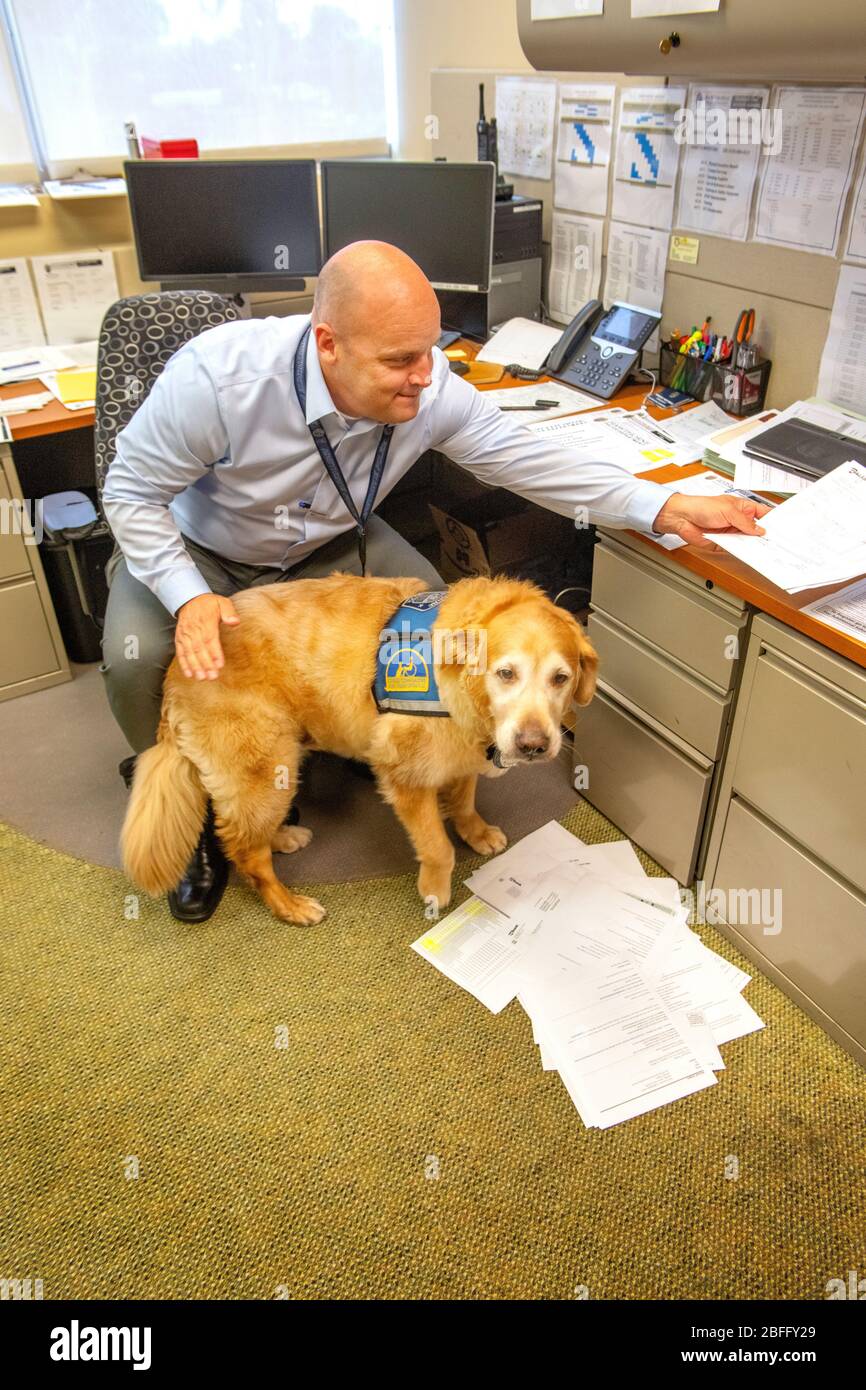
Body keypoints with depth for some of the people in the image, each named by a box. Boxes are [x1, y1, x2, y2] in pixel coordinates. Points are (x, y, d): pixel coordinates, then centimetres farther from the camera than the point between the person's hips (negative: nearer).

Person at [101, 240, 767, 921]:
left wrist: (667, 506, -23)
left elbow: (521, 455, -17)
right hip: (195, 550, -2)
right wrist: (188, 597, -36)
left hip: (327, 545, 3)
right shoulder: (216, 377, -34)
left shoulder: (430, 387, -24)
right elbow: (131, 491, -22)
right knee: (136, 660, -27)